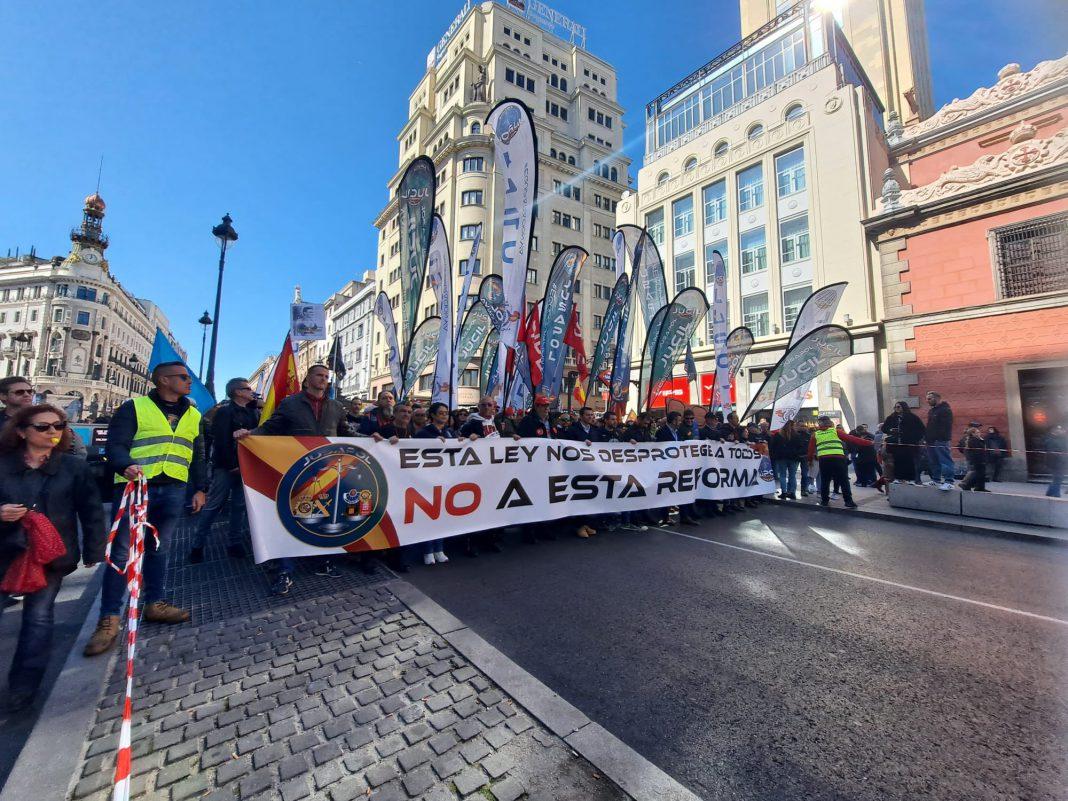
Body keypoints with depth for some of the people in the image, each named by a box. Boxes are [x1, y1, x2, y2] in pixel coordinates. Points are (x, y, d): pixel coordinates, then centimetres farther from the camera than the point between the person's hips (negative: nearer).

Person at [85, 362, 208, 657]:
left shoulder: (193, 415, 15)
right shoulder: (134, 407, 1)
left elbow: (197, 455, 18)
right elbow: (115, 444, -5)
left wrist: (200, 489, 12)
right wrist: (126, 466, -26)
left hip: (173, 490, 4)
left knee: (159, 549, 11)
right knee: (122, 552, -1)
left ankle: (155, 604, 23)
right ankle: (109, 619, 8)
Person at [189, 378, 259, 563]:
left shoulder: (252, 413, 13)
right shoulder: (224, 411, -6)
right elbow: (221, 441, -13)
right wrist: (231, 465, -15)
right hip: (226, 467, -6)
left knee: (240, 505, 8)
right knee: (214, 505, 0)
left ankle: (234, 542, 16)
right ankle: (197, 544, 12)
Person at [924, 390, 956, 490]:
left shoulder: (945, 410, -8)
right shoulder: (931, 411, 20)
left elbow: (946, 426, -17)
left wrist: (942, 438, -21)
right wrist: (926, 437, 16)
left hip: (940, 441, -10)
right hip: (931, 441, 10)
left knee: (945, 461, -10)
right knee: (934, 462, 14)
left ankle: (948, 482, -12)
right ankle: (936, 480, 21)